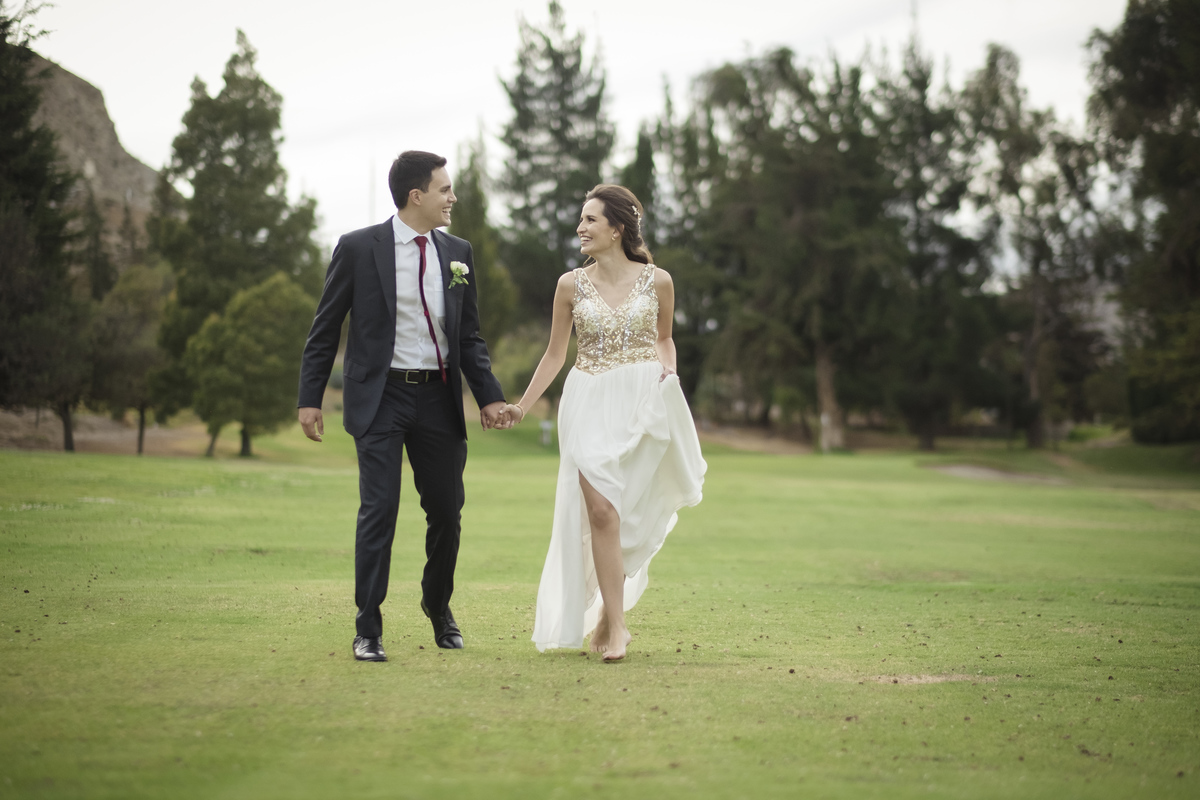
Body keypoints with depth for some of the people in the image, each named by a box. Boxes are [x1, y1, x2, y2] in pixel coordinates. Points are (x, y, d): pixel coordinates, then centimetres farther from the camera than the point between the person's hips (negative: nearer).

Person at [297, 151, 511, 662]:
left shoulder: (458, 253, 8)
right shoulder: (358, 249, -4)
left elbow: (469, 336, 13)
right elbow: (325, 330, 0)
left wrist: (489, 396, 3)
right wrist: (310, 399, -4)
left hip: (439, 399, 4)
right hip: (381, 396, -4)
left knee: (447, 511, 9)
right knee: (378, 511, -7)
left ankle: (438, 605, 35)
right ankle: (368, 629, 2)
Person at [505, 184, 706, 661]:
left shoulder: (657, 281, 1)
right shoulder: (571, 285, 3)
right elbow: (555, 354, 11)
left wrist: (668, 371, -3)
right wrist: (522, 407, 6)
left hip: (644, 402, 0)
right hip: (590, 403, 0)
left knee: (628, 513, 3)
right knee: (600, 510, -11)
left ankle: (607, 609, 23)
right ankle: (615, 626, -6)